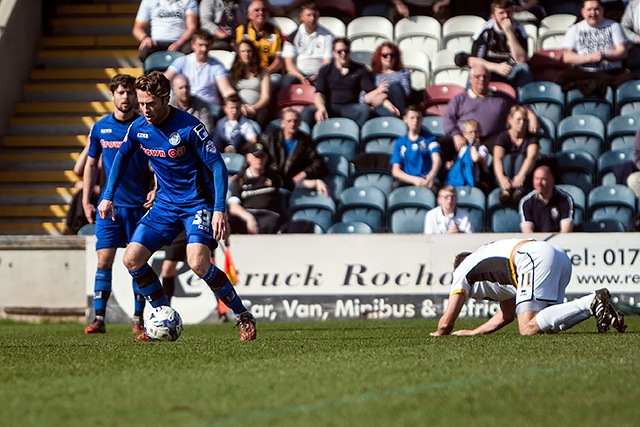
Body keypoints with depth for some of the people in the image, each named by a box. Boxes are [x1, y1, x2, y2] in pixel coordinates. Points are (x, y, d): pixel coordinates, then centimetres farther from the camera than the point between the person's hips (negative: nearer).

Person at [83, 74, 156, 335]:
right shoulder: (100, 128, 4)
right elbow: (91, 164, 13)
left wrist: (157, 189, -11)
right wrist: (86, 200, 8)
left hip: (139, 205, -1)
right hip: (110, 204, 1)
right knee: (104, 260, -6)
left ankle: (138, 319, 9)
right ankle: (99, 318, -5)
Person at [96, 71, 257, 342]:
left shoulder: (188, 127, -21)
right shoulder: (138, 128, -3)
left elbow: (218, 165, -19)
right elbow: (122, 156, 18)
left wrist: (220, 209, -28)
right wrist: (108, 196, 13)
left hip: (198, 203, -7)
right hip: (165, 204, 7)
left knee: (198, 263, -27)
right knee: (131, 259, -6)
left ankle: (244, 317, -10)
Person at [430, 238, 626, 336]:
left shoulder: (463, 271, 21)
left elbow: (446, 322, 16)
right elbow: (507, 315, 44)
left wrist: (439, 333, 38)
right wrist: (474, 332, 46)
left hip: (536, 258, -8)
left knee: (529, 328, -16)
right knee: (549, 326, 10)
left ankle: (592, 303, -28)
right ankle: (597, 303, -8)